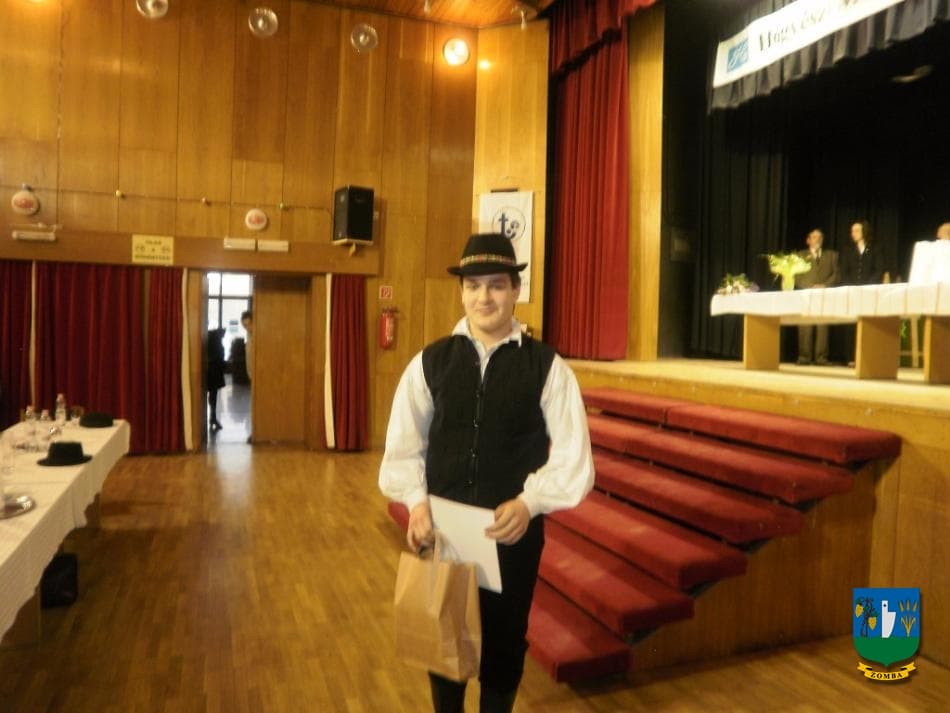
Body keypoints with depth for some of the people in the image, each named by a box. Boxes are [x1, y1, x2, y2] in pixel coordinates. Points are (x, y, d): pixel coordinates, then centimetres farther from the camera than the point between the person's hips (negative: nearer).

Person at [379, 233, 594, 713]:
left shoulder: (547, 366, -5)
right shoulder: (429, 362, -1)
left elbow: (573, 457, -8)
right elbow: (404, 446, 1)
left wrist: (529, 503, -22)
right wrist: (417, 501, -15)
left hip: (514, 532, -1)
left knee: (504, 644, 19)